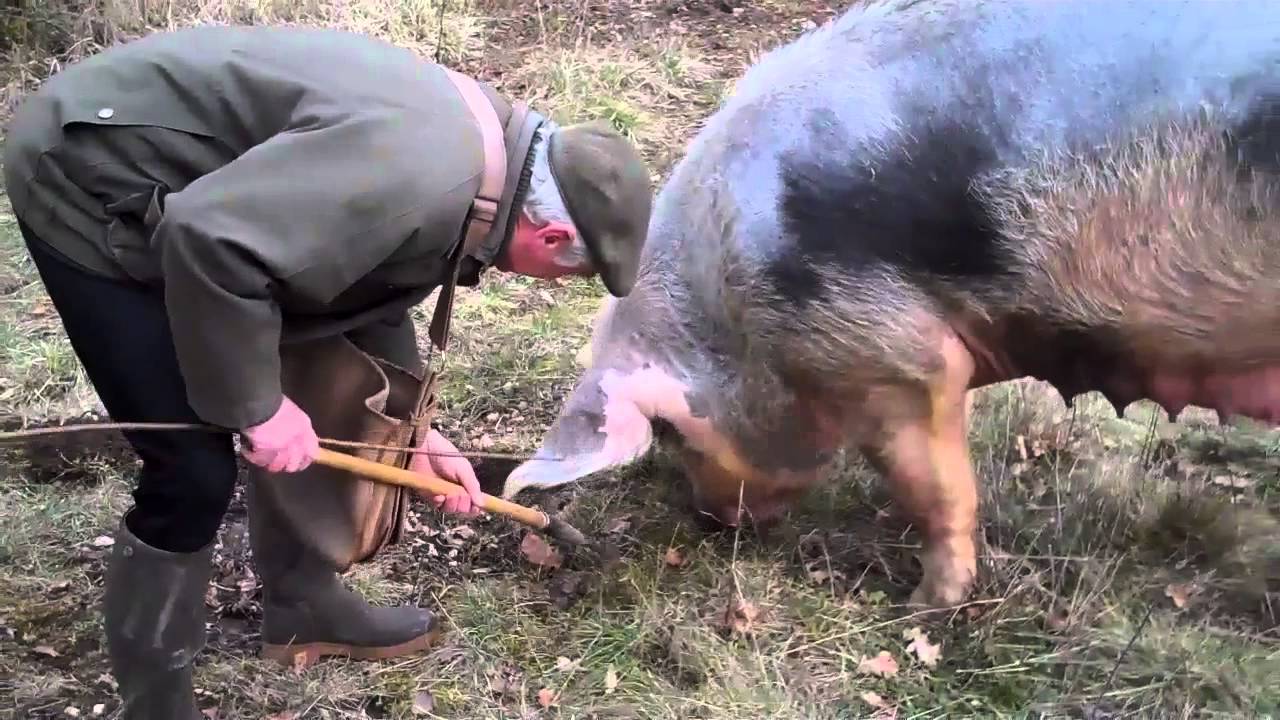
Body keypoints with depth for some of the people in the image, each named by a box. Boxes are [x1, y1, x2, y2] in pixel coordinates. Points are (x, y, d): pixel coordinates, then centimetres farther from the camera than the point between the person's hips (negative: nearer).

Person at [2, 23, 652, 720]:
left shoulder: (473, 142, 2)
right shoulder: (419, 174, -32)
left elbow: (373, 295, 16)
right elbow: (211, 244, -37)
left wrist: (416, 430, 18)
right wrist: (255, 405, -23)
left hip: (178, 188, 10)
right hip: (87, 185, -10)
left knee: (305, 412, 15)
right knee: (195, 470, -8)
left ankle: (304, 606, 34)